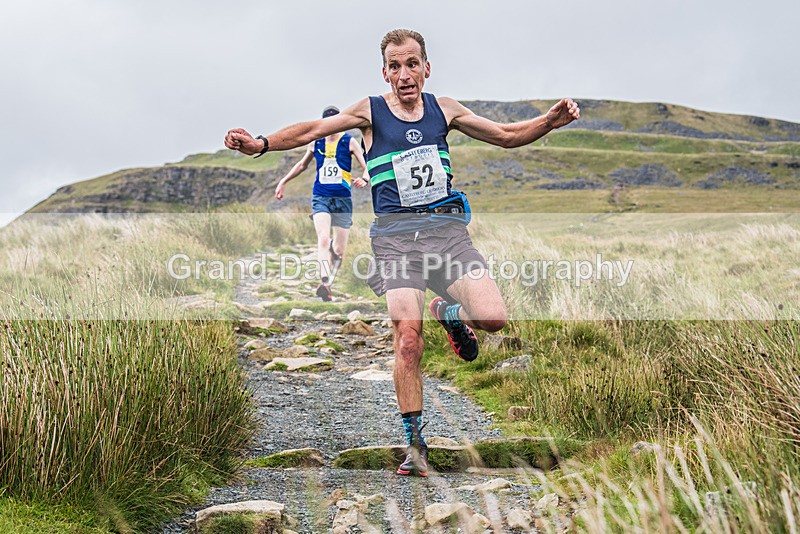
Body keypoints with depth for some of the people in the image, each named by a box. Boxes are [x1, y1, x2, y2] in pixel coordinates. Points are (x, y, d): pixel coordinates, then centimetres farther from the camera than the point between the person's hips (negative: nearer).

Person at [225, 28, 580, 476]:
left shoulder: (443, 109, 14)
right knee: (408, 340, -12)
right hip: (396, 234, -2)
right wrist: (262, 144, -18)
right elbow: (313, 130, -3)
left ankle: (450, 313, 19)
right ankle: (416, 444, 3)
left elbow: (507, 136, 18)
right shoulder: (371, 111, 7)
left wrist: (550, 121, 1)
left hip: (447, 228, 2)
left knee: (493, 318, -17)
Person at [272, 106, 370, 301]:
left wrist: (364, 179, -27)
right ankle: (325, 284, -29)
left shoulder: (350, 142, 0)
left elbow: (368, 167, -5)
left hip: (342, 199, 0)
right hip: (320, 198, 0)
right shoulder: (315, 143, 7)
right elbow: (302, 164, 25)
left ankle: (334, 249, 37)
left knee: (339, 250, 2)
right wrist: (283, 181, 22)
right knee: (323, 239, -22)